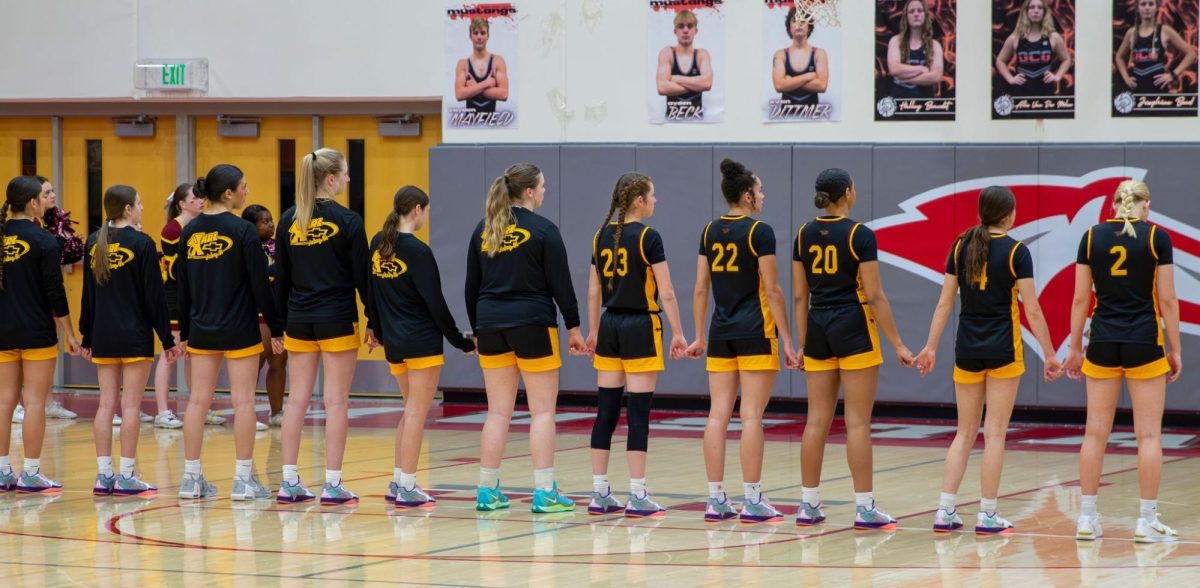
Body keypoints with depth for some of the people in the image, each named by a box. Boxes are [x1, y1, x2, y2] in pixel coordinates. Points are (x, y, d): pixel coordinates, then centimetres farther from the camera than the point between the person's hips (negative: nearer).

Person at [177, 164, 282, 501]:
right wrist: (275, 328, -2)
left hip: (202, 330, 5)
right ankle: (244, 479, 1)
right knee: (243, 401, 0)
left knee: (198, 401, 7)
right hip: (239, 330, -5)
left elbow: (183, 286, 10)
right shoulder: (242, 231, -11)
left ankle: (192, 479, 10)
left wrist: (185, 331, 18)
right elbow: (260, 284, -10)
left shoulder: (190, 232, 5)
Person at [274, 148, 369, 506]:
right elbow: (362, 276, -7)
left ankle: (289, 482, 8)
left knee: (297, 399, 8)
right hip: (337, 320, -5)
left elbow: (280, 278, 8)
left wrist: (281, 323, 15)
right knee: (336, 401, -1)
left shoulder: (288, 221, 5)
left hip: (299, 319, 5)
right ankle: (332, 485, -1)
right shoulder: (347, 221, -9)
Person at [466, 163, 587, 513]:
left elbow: (471, 287, 12)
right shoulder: (543, 231, -7)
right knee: (542, 411, 0)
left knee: (498, 412, 9)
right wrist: (574, 328, 1)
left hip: (491, 326, 5)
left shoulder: (483, 230, 9)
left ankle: (487, 491, 9)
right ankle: (545, 493, -3)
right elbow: (561, 284, -8)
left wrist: (477, 330, 20)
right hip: (532, 326, -5)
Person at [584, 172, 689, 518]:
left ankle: (599, 495, 8)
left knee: (606, 411, 7)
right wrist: (678, 333, -7)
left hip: (609, 326, 6)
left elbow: (593, 291, 12)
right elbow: (666, 292, -12)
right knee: (638, 413, -4)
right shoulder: (647, 238, -11)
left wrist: (592, 331, 19)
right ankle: (637, 496, -3)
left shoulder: (603, 236, 7)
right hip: (640, 327, -6)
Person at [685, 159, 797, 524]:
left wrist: (699, 336, 16)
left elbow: (701, 289, 10)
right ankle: (752, 501, -4)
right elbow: (772, 290, -10)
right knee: (751, 416, -4)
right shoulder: (759, 232, -9)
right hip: (755, 333, -6)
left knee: (718, 415, 4)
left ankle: (716, 500, 5)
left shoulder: (710, 232, 8)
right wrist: (786, 340, -7)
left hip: (721, 333, 6)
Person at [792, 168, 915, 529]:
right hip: (853, 330, -5)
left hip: (818, 330, 5)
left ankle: (808, 504, 9)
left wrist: (803, 343, 14)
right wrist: (897, 345, -7)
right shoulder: (859, 235, -10)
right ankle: (865, 508, -2)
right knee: (858, 422, -3)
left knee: (817, 421, 8)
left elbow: (800, 296, 8)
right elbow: (874, 296, -11)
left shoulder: (805, 235, 6)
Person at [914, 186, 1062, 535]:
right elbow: (1032, 310, -10)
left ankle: (945, 511, 3)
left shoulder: (961, 246, 3)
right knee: (995, 434, 1)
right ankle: (987, 515, 2)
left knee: (965, 433, 11)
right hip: (1003, 349, -4)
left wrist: (931, 347, 10)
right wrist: (1050, 355, -4)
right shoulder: (1015, 252, -9)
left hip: (967, 349, 4)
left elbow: (945, 302, 4)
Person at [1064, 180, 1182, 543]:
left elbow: (1081, 298, 4)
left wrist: (1075, 347, 11)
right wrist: (1175, 349, 3)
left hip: (1102, 344, 3)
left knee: (1096, 432, 7)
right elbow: (1167, 299, -4)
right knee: (1148, 435, 2)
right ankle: (1147, 521, 1)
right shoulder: (1156, 238, -4)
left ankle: (1087, 519, 9)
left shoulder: (1092, 237, 3)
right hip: (1145, 344, -3)